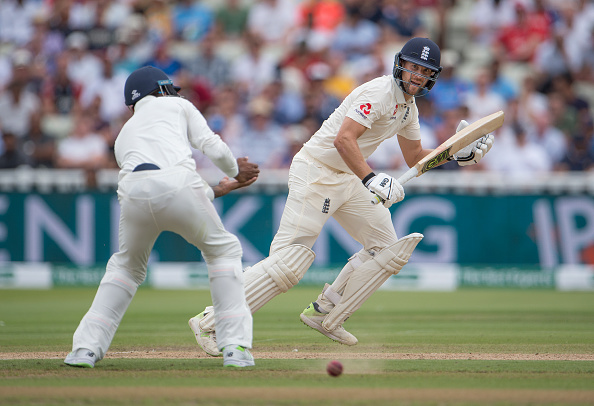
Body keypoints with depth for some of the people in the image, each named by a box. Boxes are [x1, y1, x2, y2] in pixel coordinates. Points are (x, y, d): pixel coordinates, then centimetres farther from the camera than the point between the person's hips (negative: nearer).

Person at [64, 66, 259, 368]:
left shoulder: (125, 134, 38)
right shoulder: (177, 105, 29)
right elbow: (211, 147, 14)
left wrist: (219, 189, 49)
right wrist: (235, 169, 35)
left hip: (135, 194, 3)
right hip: (178, 182, -3)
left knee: (126, 265, 28)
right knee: (223, 251, 20)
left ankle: (87, 347, 15)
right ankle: (235, 346, 8)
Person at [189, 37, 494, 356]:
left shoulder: (408, 108, 11)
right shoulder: (379, 92, -19)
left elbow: (414, 157, 20)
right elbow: (343, 139, -31)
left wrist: (459, 154, 8)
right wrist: (370, 179, -41)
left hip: (348, 180, 10)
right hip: (316, 172, -10)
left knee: (387, 249, 8)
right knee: (289, 261, -16)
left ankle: (324, 314, 16)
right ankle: (210, 322, -12)